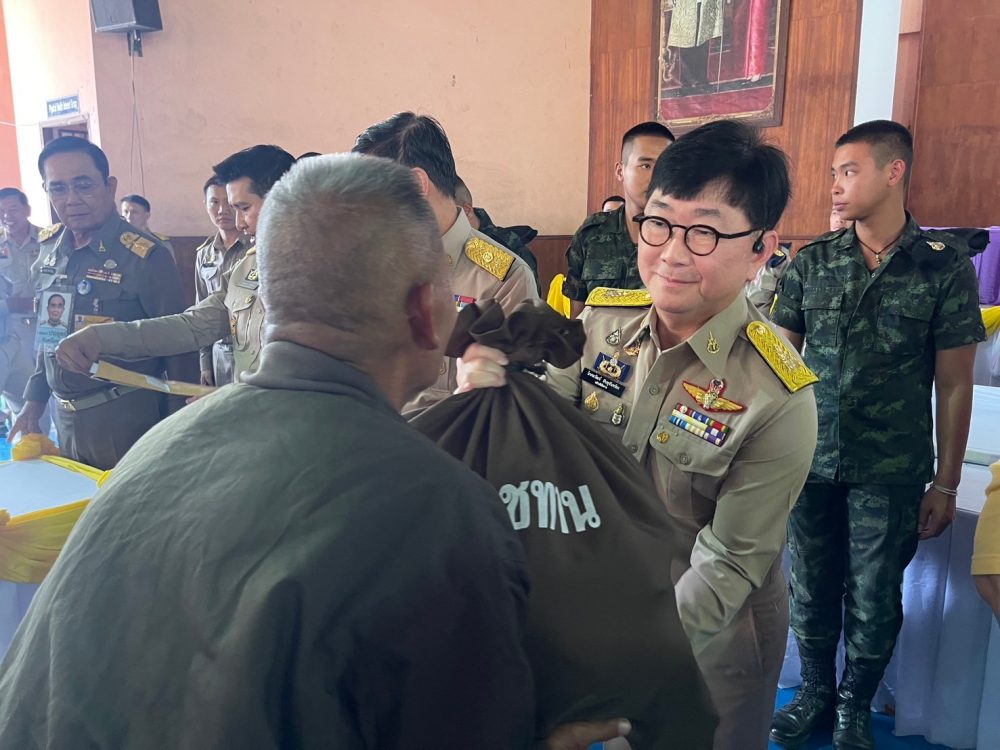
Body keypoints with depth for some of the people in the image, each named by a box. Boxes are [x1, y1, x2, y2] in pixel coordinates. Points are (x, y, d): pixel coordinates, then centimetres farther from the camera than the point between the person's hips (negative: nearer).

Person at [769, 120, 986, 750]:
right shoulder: (812, 262, 1)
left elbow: (955, 385, -2)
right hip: (811, 461, 2)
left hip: (892, 472, -2)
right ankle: (816, 694, 36)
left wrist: (946, 484, -1)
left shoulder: (946, 269, -4)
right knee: (811, 590, 13)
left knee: (873, 601, 11)